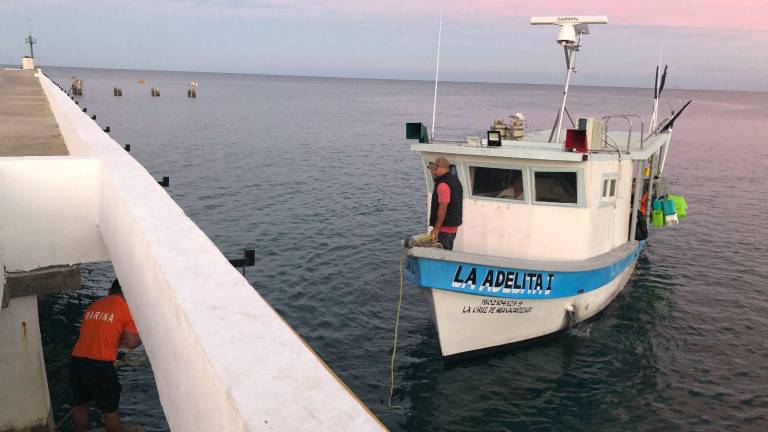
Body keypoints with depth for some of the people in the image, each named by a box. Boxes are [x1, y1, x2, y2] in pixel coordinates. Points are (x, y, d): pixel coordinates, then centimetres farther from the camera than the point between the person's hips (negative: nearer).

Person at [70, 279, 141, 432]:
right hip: (100, 365, -5)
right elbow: (131, 342, -6)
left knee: (80, 405, 23)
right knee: (110, 409, 11)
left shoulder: (92, 306, 16)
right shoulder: (126, 308, -2)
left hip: (76, 360, 6)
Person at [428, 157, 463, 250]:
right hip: (453, 227, 10)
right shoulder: (455, 180, 14)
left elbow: (442, 209, -23)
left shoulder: (443, 185, -20)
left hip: (444, 229, -10)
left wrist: (436, 229, -19)